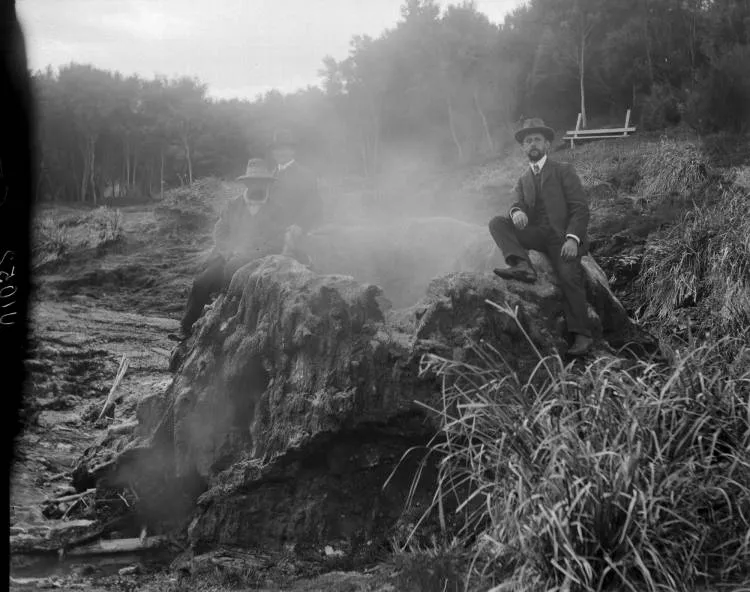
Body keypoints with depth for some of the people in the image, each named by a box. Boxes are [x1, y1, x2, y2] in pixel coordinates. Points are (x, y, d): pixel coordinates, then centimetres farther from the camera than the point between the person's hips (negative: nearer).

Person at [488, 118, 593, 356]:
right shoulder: (523, 180, 23)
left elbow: (580, 208, 0)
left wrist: (572, 238, -17)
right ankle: (521, 265, -37)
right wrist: (516, 211, -23)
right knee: (497, 223, -19)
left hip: (562, 234, -4)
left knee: (569, 274, -30)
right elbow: (517, 203, 5)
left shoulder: (564, 171, 10)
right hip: (535, 233, 4)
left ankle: (581, 335, -25)